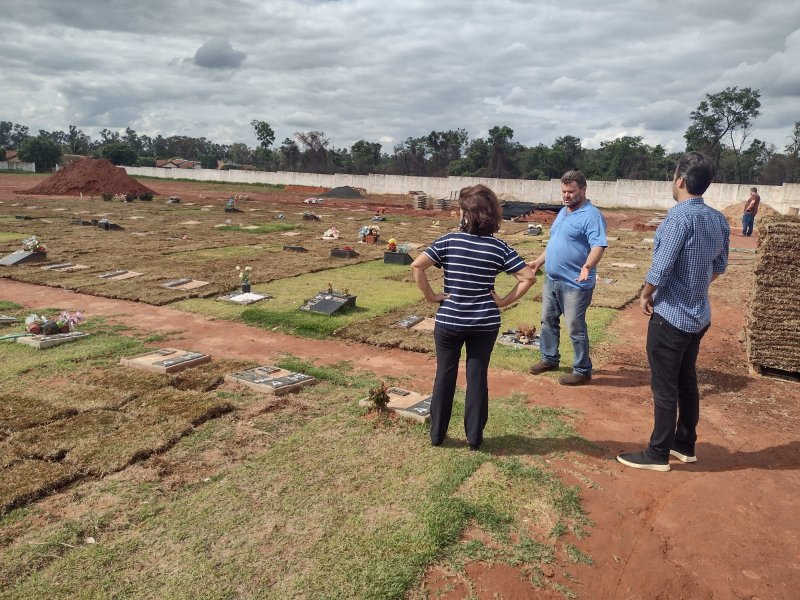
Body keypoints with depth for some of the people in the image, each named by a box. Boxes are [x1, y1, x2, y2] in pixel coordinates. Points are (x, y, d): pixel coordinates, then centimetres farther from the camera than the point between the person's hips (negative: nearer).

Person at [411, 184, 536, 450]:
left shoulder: (448, 241, -10)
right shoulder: (499, 247, -6)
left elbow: (417, 265, -19)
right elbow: (528, 277, -10)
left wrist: (431, 296, -10)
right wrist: (504, 301, -4)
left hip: (449, 321, -1)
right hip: (485, 323, 1)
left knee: (445, 376, 13)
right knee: (478, 376, 12)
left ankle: (437, 433, 23)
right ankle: (474, 436, 21)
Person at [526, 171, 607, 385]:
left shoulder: (591, 215, -16)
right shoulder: (563, 211, 13)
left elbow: (598, 245, -27)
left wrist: (588, 265, -44)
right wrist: (539, 261, 19)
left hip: (575, 284, -9)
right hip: (551, 280, 9)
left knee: (575, 329, -1)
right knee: (548, 321, 18)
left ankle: (582, 371, 13)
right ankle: (549, 358, 35)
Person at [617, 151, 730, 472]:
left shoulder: (680, 216, -21)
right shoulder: (719, 219, 4)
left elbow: (662, 268, -22)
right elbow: (719, 267, 13)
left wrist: (646, 295, -5)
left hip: (671, 315, -8)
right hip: (698, 315, 8)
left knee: (664, 387, 2)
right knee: (687, 382, 18)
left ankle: (658, 453, 13)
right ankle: (685, 445, 30)